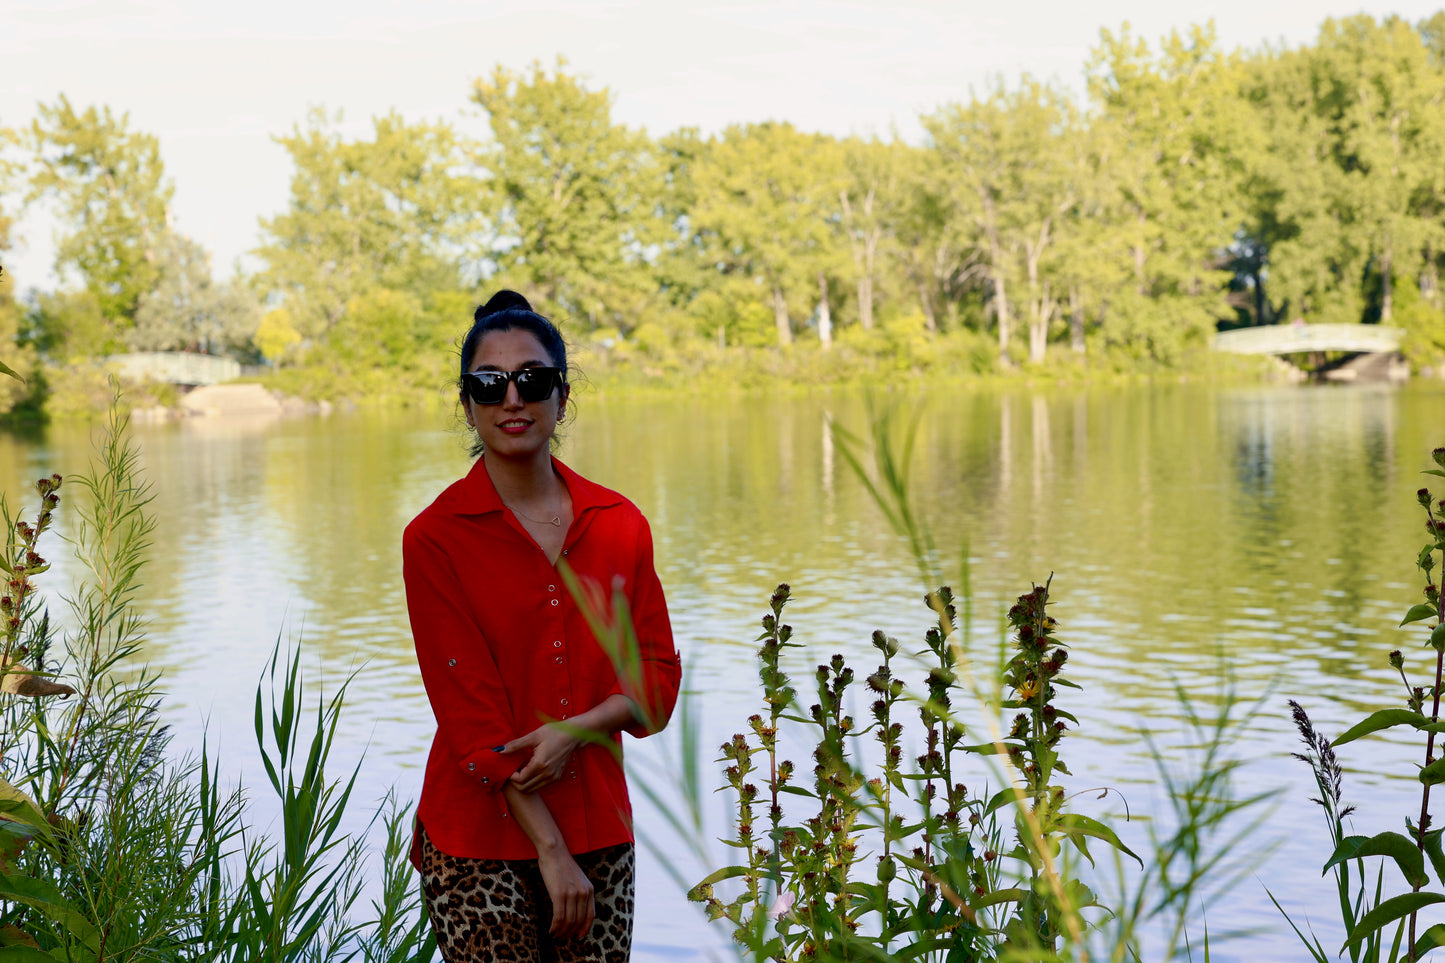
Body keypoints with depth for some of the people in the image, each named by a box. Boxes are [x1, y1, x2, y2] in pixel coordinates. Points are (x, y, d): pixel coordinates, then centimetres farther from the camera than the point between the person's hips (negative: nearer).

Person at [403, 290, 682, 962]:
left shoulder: (619, 524, 4)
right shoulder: (435, 538, -7)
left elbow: (657, 675, 6)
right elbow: (471, 714, -11)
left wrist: (575, 730, -14)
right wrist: (550, 851, -13)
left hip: (598, 826, 3)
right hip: (482, 843, -3)